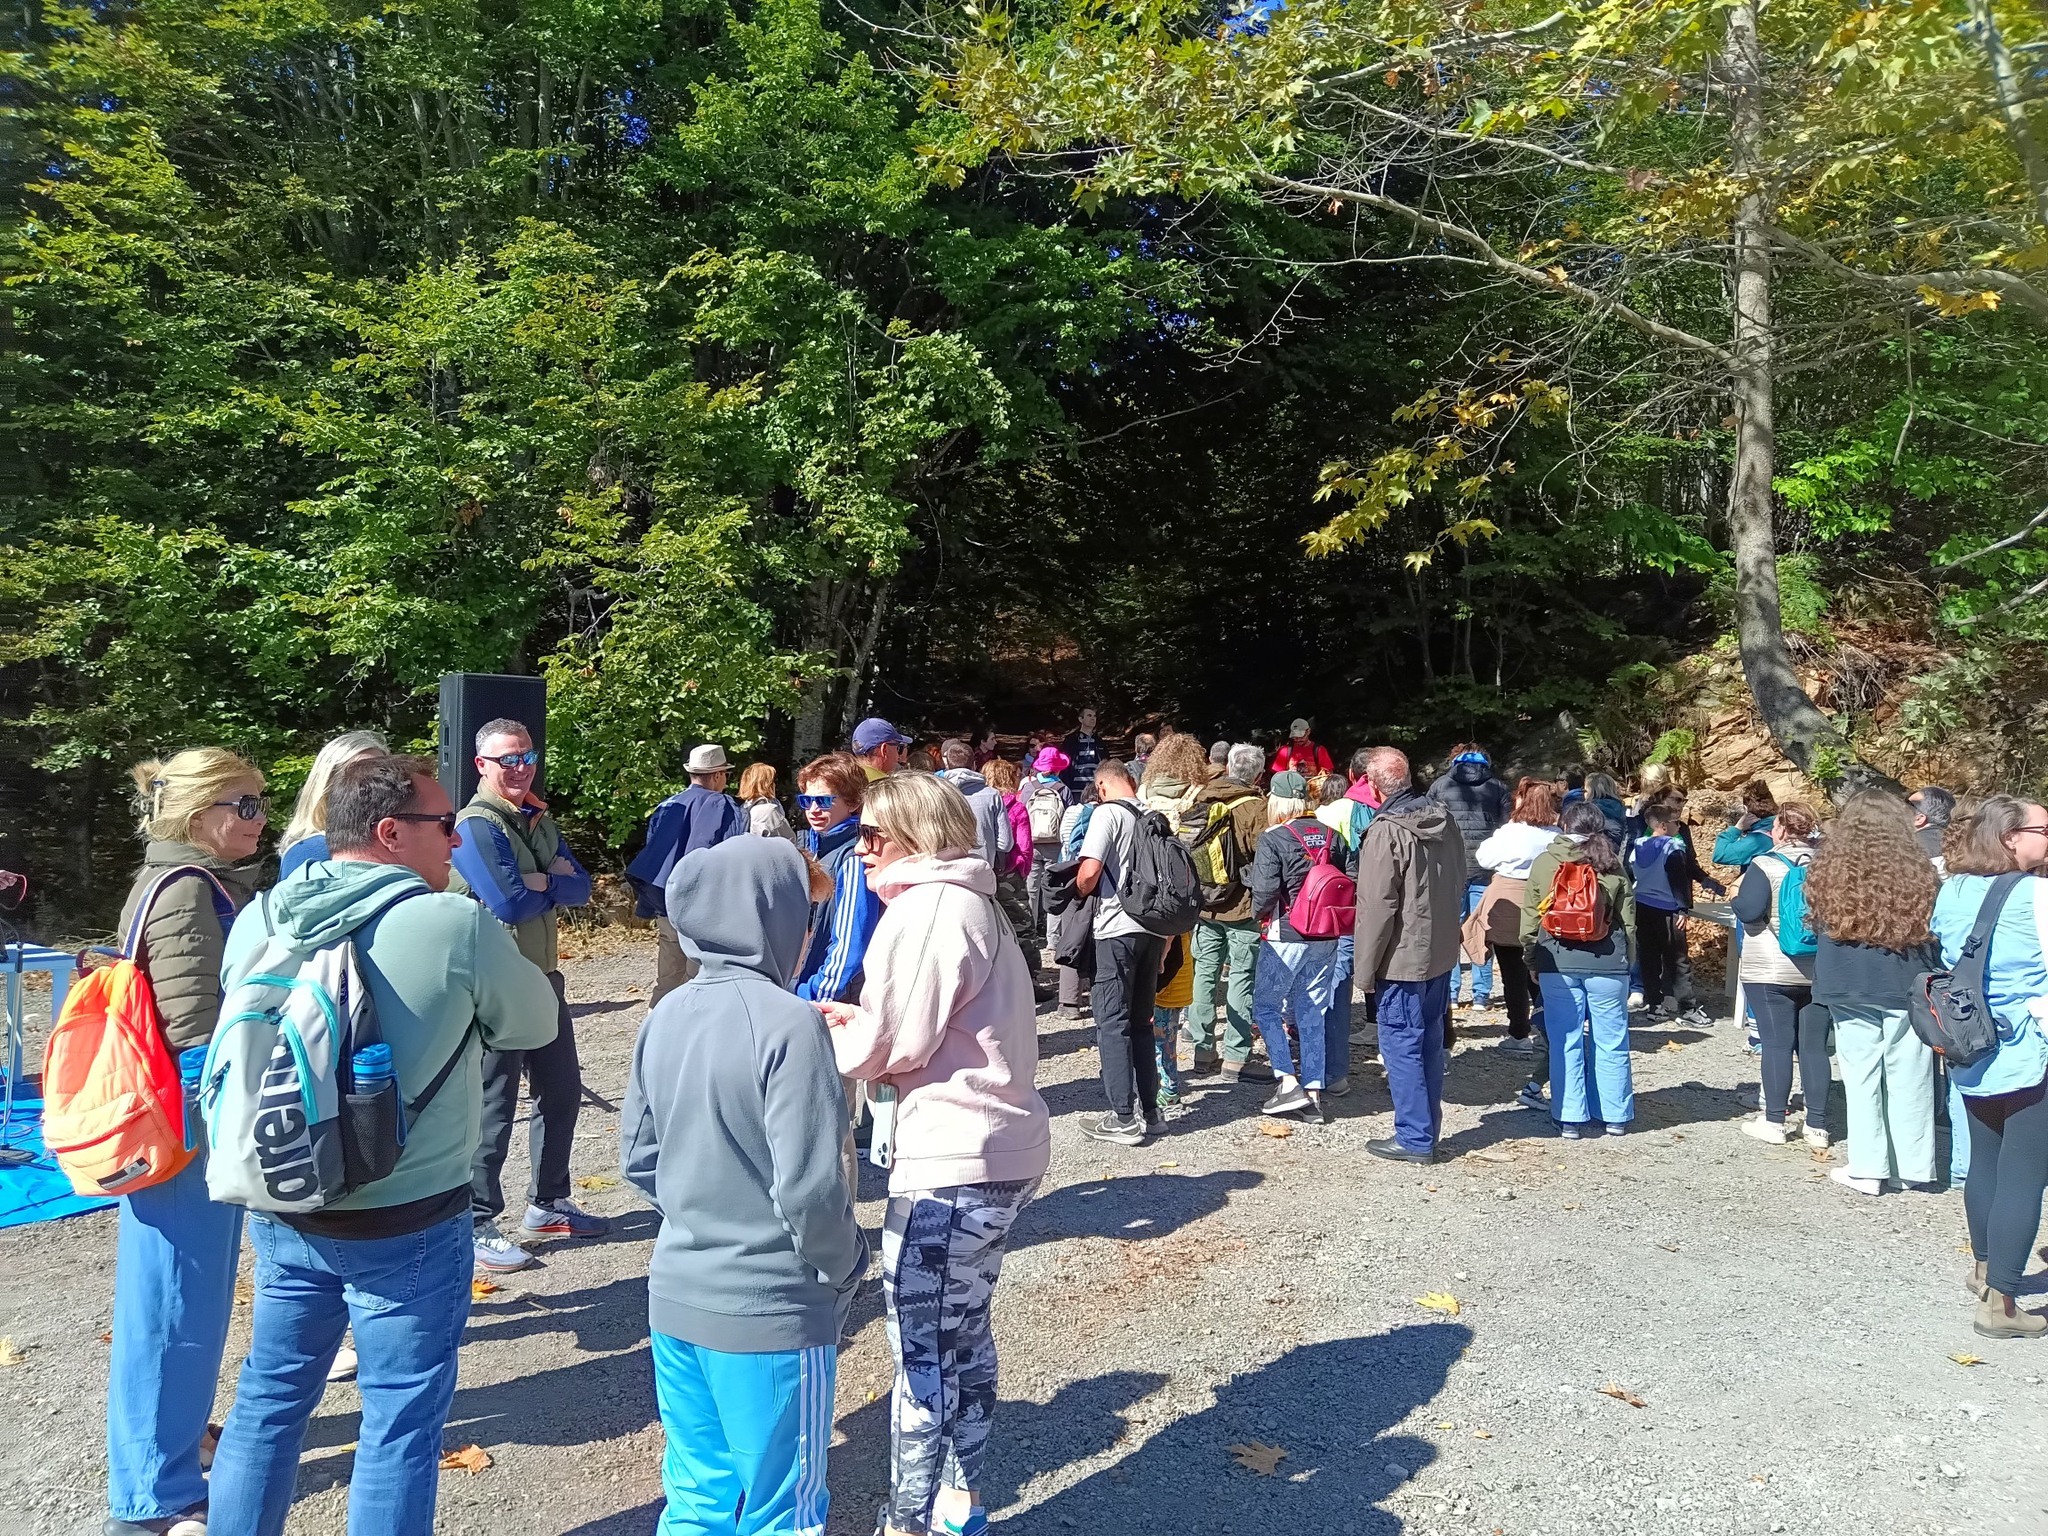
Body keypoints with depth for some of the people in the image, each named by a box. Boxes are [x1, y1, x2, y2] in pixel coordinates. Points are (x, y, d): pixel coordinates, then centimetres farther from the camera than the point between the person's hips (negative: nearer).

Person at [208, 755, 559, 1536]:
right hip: (408, 1222, -5)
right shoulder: (458, 926, -20)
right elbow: (536, 1023, -5)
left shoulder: (259, 918, -3)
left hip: (284, 1209, 6)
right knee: (400, 1425, 10)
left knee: (269, 1399, 22)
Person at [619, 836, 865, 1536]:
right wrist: (846, 1266, -7)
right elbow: (809, 1187, -24)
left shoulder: (664, 1016, 0)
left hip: (677, 1296, 7)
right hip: (769, 1310, -6)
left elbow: (637, 1159, 7)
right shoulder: (786, 1022, -22)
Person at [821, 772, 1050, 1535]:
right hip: (999, 1146, 10)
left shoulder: (925, 908, -15)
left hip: (954, 1159, -10)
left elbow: (890, 1046, -15)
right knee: (962, 1332, 20)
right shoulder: (969, 901, 16)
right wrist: (858, 1019, 11)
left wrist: (819, 1036, 3)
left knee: (923, 1350, 0)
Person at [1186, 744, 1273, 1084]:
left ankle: (1203, 1051, 17)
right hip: (1243, 906, -5)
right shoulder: (1255, 806, -14)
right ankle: (1236, 1057, 3)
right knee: (1242, 978, 1)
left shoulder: (1201, 799, 3)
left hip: (1204, 903, 6)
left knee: (1204, 973, 11)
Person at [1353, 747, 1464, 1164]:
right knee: (1430, 1041, 17)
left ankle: (1414, 1138, 6)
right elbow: (1458, 888, 15)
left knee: (1402, 1044, 1)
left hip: (1403, 958, -8)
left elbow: (1377, 907, -20)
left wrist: (1366, 970, -12)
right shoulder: (1444, 821, 5)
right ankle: (1427, 1128, 28)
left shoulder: (1386, 831, -19)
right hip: (1442, 954, 8)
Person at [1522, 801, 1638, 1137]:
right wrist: (1627, 962, 16)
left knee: (1565, 1041, 6)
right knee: (1610, 1040, 11)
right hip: (1606, 961, 1)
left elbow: (1530, 920, 2)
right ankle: (1615, 1116, 20)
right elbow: (1627, 920, 6)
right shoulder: (1612, 864, 2)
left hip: (1557, 962, -1)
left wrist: (1532, 961, 12)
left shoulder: (1543, 863, 0)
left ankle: (1570, 1118, 10)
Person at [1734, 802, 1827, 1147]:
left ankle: (1773, 1121, 5)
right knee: (1814, 1046, 8)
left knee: (1777, 1044, 1)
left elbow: (1748, 912, -19)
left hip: (1771, 972, -4)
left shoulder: (1765, 865, -12)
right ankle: (1817, 1126, 12)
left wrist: (1738, 895, 1)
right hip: (1819, 971, 4)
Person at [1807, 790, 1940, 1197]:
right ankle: (1913, 1165, 19)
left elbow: (1818, 927, 6)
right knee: (1908, 1079, 9)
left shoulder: (1828, 871, -4)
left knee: (1862, 1077, 7)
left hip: (1849, 989, 0)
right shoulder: (1917, 872, -5)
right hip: (1907, 990, 0)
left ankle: (1867, 1168, 9)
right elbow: (1933, 933, 2)